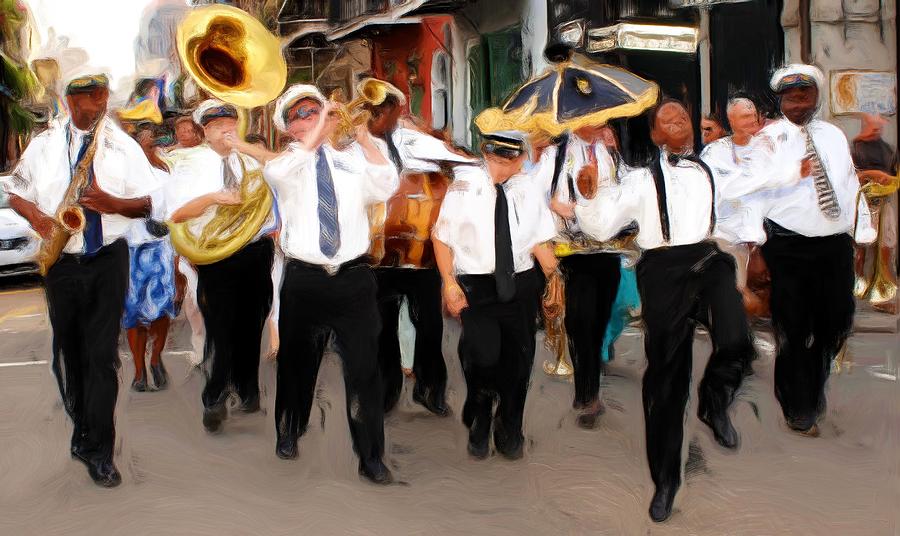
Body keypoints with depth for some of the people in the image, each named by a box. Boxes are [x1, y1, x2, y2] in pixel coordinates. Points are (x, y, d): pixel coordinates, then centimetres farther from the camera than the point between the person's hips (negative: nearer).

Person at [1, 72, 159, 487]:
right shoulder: (43, 144, 6)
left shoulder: (124, 146, 2)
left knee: (102, 355, -6)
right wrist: (35, 215, -9)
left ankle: (97, 450, 0)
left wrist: (113, 203, -17)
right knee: (69, 351, 11)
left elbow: (146, 204, 3)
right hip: (61, 261, 2)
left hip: (108, 261, -2)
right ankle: (85, 430, 28)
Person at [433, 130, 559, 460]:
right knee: (482, 356, -16)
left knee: (518, 358, 8)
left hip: (520, 285, 3)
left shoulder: (529, 190, 4)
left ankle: (510, 432, 32)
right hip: (476, 285, -3)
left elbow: (539, 240, 10)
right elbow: (441, 236, -1)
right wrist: (449, 282, -8)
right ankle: (479, 428, 13)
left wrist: (552, 272, -5)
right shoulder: (466, 184, -5)